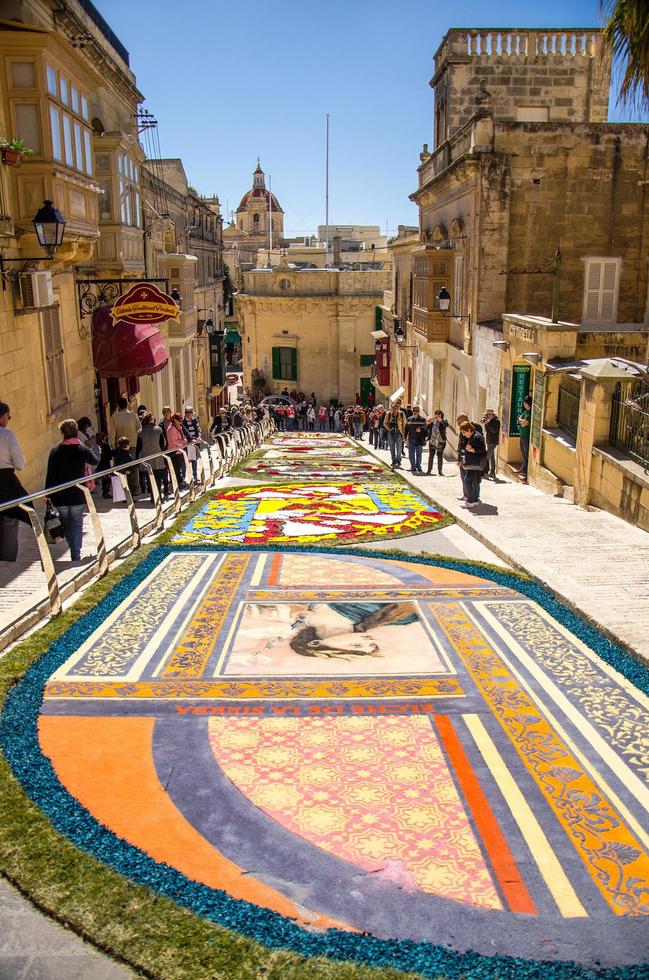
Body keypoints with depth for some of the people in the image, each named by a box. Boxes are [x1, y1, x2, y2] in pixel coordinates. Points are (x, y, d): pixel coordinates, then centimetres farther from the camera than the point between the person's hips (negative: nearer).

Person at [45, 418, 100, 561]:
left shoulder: (55, 451, -4)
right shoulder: (83, 450, -7)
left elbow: (50, 475, -3)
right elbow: (95, 461, 16)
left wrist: (48, 494, 4)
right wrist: (94, 446, 35)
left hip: (60, 496, 1)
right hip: (78, 495, -1)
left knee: (66, 523, 17)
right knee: (76, 523, 6)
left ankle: (74, 552, 22)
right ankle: (76, 555, 2)